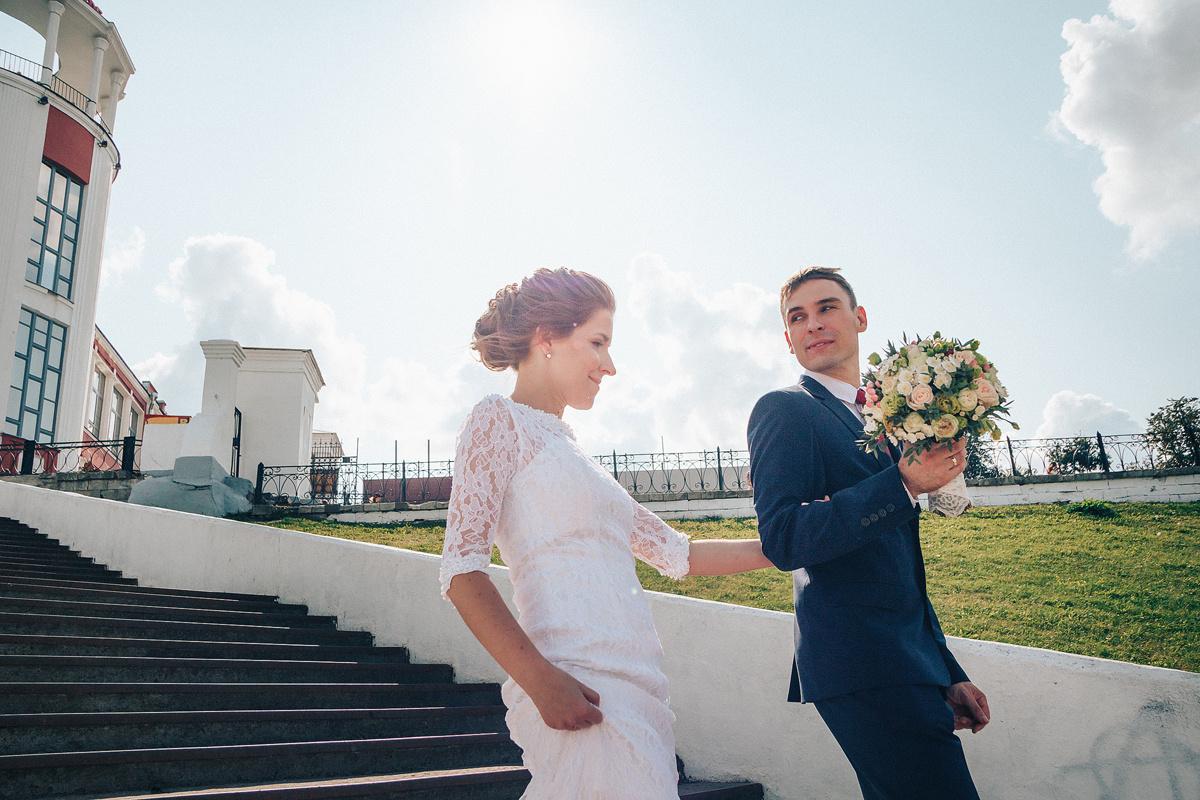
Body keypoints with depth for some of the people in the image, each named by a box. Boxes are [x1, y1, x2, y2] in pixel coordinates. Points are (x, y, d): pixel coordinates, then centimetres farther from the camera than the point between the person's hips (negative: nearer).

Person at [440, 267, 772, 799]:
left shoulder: (564, 447, 22)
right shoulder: (500, 419, -1)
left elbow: (677, 554, 24)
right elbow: (462, 570, -12)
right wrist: (542, 681, -21)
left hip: (634, 691, 8)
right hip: (582, 695, -8)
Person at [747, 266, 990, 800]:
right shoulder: (784, 410, -5)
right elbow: (782, 540, -18)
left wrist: (949, 675, 21)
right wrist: (903, 485, -22)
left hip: (909, 665, 8)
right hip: (863, 667, -8)